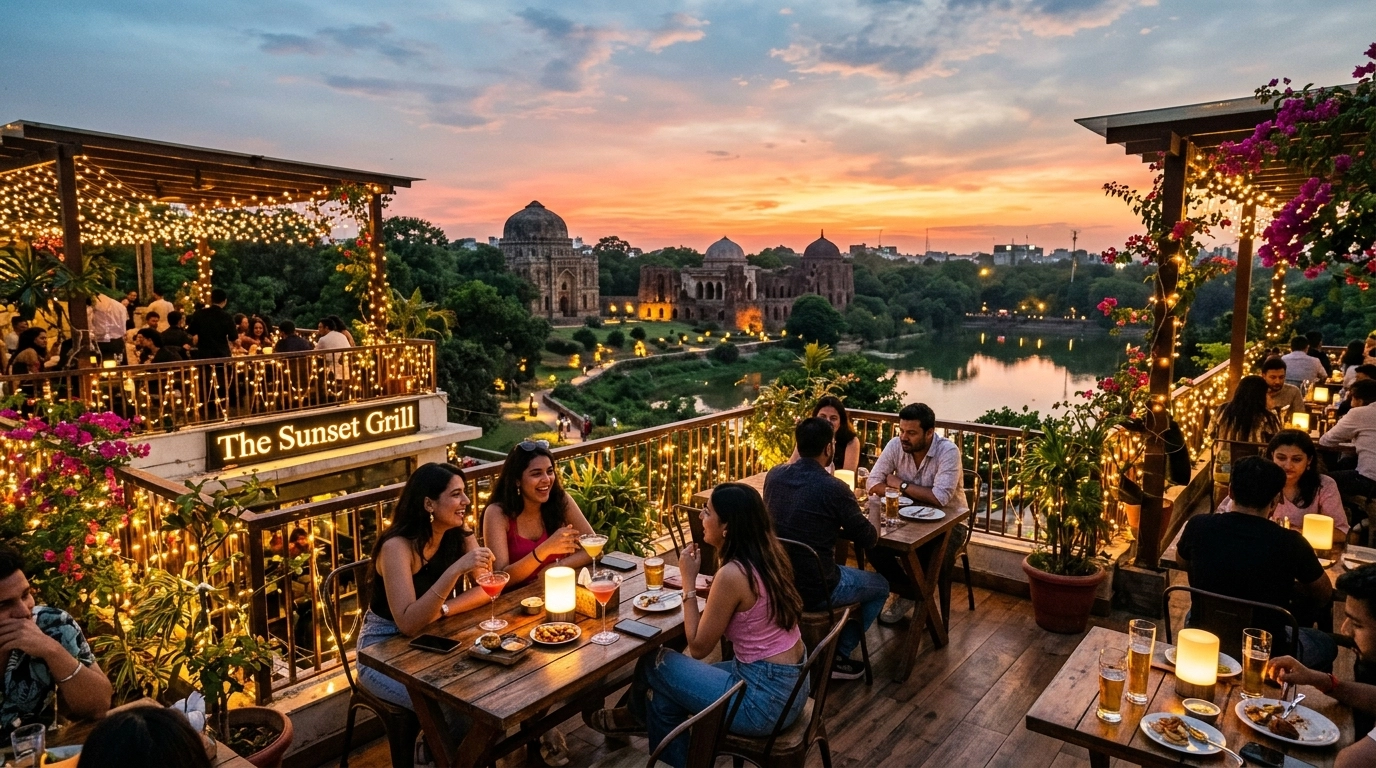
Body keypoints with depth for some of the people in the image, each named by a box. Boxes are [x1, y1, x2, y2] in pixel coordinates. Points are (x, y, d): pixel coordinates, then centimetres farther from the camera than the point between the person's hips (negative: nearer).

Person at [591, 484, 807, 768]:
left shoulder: (732, 574, -23)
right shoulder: (767, 555, 1)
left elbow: (698, 648, -11)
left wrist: (689, 583, -8)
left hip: (765, 698, -8)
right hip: (791, 684, 8)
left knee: (653, 664, 7)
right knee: (664, 691, 15)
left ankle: (636, 712, 36)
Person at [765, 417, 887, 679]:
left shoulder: (773, 475, -4)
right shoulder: (834, 489, -22)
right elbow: (869, 539, -9)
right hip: (813, 591, -6)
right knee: (881, 586, 21)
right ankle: (838, 655, 22)